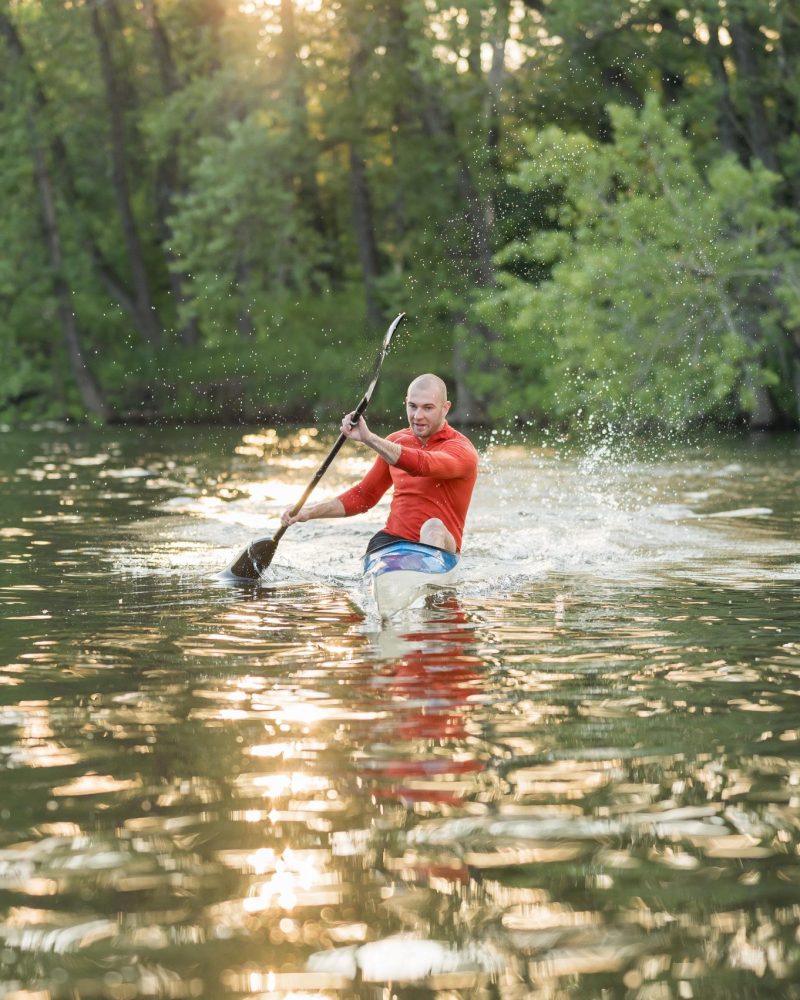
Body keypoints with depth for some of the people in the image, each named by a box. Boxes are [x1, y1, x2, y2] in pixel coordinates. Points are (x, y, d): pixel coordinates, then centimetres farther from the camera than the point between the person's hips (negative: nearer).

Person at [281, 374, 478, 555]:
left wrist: (368, 438, -38)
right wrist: (310, 512, 9)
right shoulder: (395, 442, 14)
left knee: (434, 527, -38)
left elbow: (422, 465, -30)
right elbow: (363, 496, 21)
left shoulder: (461, 449, -7)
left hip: (439, 548, -4)